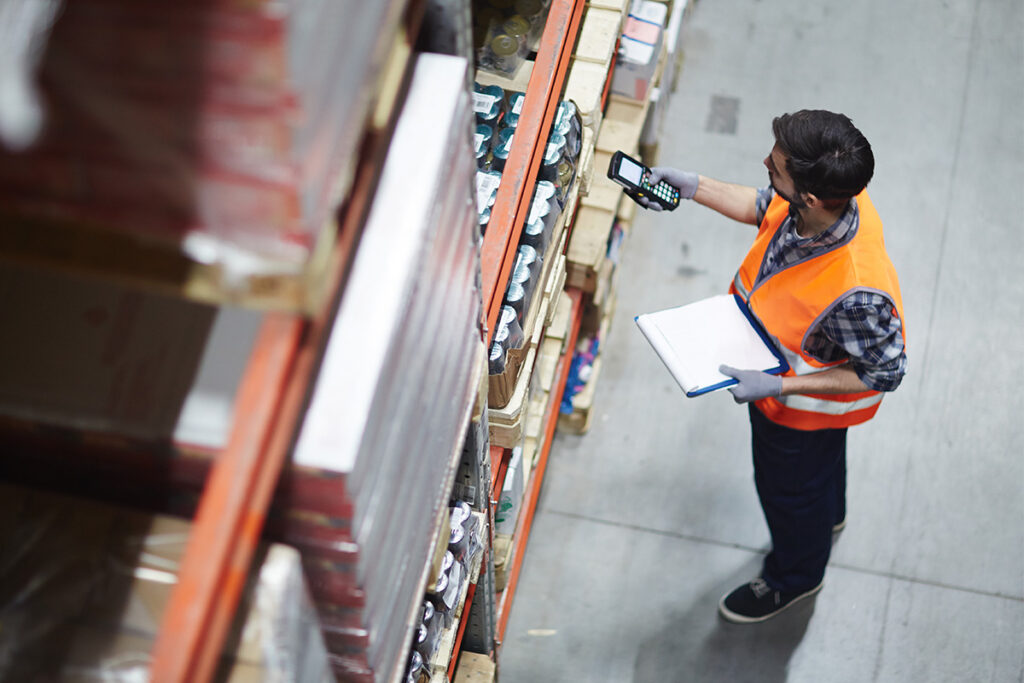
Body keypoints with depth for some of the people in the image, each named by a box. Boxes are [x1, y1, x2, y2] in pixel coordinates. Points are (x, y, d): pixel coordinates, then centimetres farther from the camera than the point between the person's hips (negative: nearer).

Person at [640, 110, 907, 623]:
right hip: (775, 363, 6)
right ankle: (828, 516, 70)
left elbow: (883, 373, -30)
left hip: (806, 404, -6)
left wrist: (778, 388, -32)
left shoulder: (857, 292, -48)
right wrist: (694, 187, -8)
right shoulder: (828, 196, -27)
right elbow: (763, 207, -2)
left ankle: (794, 577, 57)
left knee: (790, 488, 25)